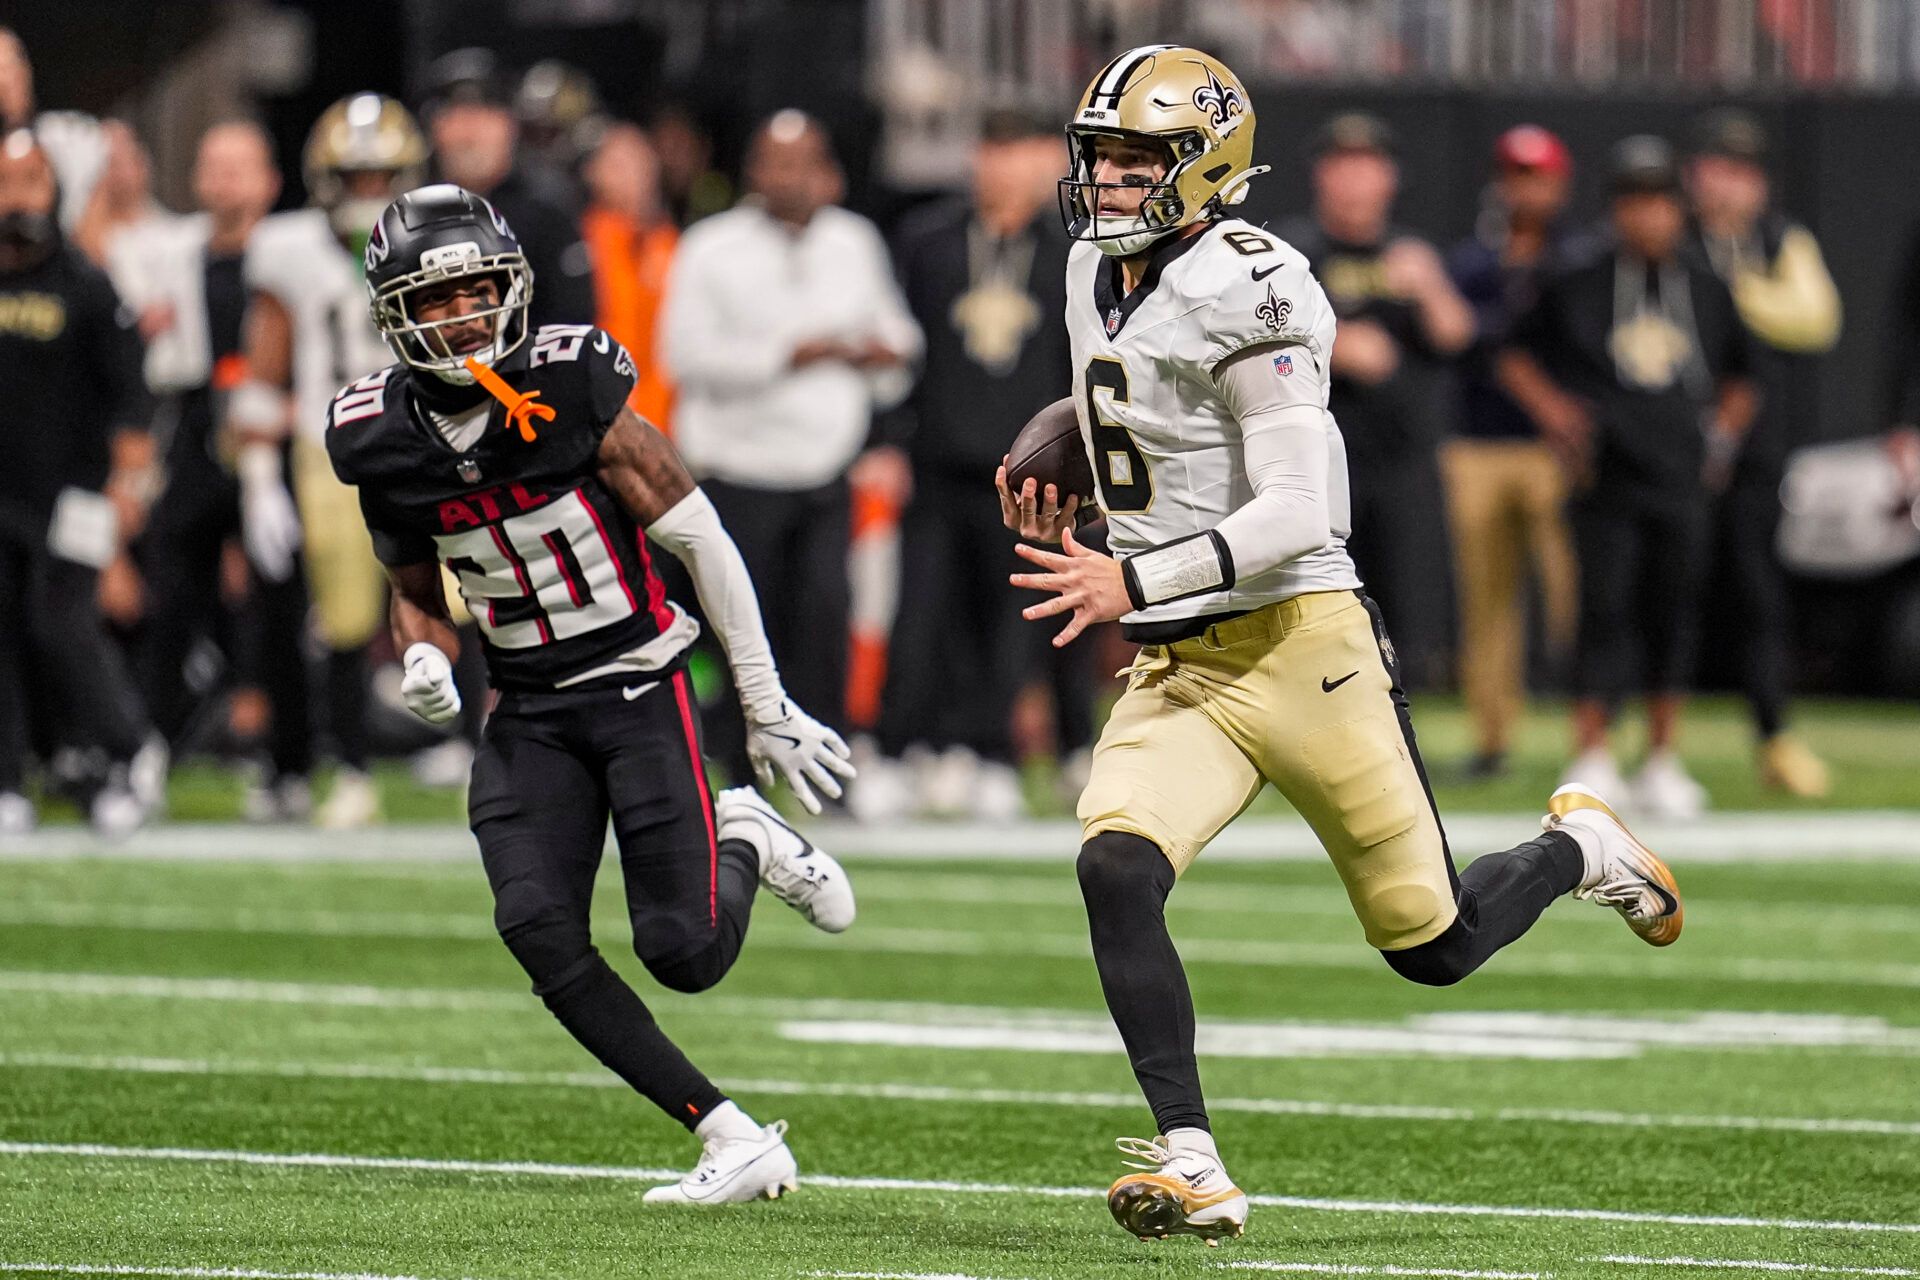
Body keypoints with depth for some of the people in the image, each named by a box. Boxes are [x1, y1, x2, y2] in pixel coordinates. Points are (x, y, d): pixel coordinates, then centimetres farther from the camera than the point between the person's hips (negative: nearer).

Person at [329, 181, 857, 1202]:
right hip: (528, 714, 4)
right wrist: (424, 661, -11)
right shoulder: (386, 441, -3)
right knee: (537, 929, -17)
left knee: (684, 953, -13)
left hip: (638, 686, -4)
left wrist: (769, 710, -5)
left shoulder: (570, 389, -15)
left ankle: (742, 841, 24)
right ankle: (731, 1139, -8)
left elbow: (698, 539, -8)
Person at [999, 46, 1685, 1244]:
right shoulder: (1099, 275, 9)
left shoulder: (1244, 290, -17)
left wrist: (1134, 582, -28)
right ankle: (1193, 1169, -20)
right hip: (1177, 669, 7)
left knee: (1432, 947, 5)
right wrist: (1064, 529, 9)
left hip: (1301, 648, -7)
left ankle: (1581, 848, 37)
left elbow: (1295, 512, -22)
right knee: (1116, 872, -21)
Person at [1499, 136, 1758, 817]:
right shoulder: (1579, 288, 3)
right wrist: (1555, 410, -5)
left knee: (1674, 613, 4)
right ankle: (1591, 757, -3)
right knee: (1606, 609, -7)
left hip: (1682, 481, 3)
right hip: (1606, 482, -3)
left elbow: (1737, 380, 22)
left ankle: (1662, 762, 12)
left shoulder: (1707, 292, 11)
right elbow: (1517, 359, 10)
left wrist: (1724, 429, 5)